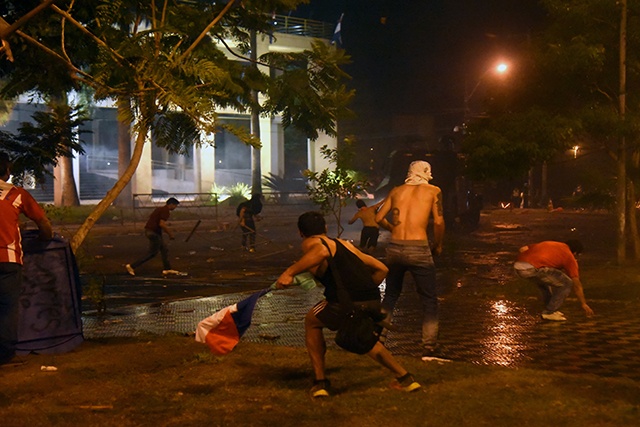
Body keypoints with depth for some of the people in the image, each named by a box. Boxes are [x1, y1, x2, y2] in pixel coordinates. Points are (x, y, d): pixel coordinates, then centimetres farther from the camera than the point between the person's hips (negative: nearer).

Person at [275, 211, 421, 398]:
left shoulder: (310, 243, 9)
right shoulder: (344, 243, 28)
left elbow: (322, 251, -18)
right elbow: (381, 268, 27)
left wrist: (289, 272, -15)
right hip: (373, 301, 6)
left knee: (312, 322, 26)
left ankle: (320, 382, 22)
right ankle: (405, 378, 38)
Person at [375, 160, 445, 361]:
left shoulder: (396, 191, 13)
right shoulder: (433, 191, 4)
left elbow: (379, 218, 11)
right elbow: (438, 222, -5)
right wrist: (437, 245, 10)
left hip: (394, 248, 4)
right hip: (418, 249, -4)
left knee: (390, 296, 20)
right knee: (429, 299, 7)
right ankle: (429, 348, 3)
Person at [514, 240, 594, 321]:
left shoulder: (549, 244, 33)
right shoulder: (569, 257, 16)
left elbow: (523, 249, 26)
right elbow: (577, 285, 22)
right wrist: (583, 304, 33)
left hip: (517, 265, 7)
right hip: (533, 268, -7)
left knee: (545, 280, 35)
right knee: (567, 284, 9)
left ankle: (551, 309, 32)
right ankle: (549, 312, 12)